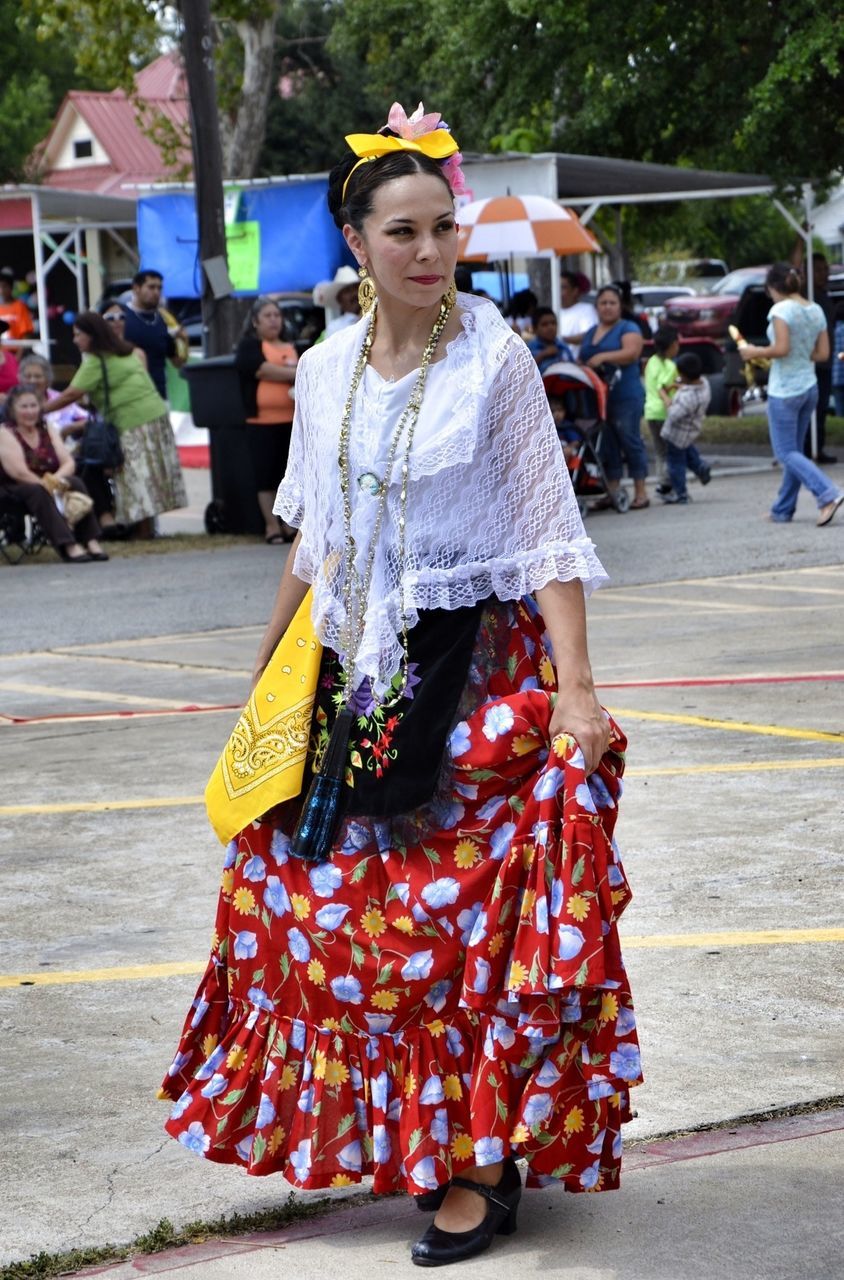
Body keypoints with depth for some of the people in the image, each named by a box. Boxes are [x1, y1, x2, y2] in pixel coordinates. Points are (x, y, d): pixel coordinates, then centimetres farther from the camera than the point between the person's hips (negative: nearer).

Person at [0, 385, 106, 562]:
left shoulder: (48, 430, 10)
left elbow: (69, 463, -1)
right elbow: (18, 471, -20)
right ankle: (69, 546, -47)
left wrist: (57, 478, -22)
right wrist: (47, 484, -26)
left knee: (75, 483, -22)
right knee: (38, 491, -37)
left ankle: (91, 541, -33)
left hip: (44, 484, 5)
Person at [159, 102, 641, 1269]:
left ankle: (483, 1160, 9)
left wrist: (575, 691, -19)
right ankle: (378, 1127, 29)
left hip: (476, 667, -5)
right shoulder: (325, 370, 4)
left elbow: (550, 532, -11)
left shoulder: (495, 358, -9)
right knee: (332, 899, 10)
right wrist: (267, 672, 19)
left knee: (479, 911, -3)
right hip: (354, 671, 5)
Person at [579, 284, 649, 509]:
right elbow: (582, 360, 21)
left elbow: (631, 352, -17)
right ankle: (612, 492, 10)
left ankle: (640, 492, -3)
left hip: (625, 397, -6)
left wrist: (603, 357, -26)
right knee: (607, 445, 7)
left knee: (630, 441, -6)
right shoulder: (591, 333, 21)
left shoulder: (628, 329, 1)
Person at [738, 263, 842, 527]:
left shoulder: (781, 309, -14)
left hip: (784, 391, -8)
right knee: (794, 450, 15)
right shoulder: (816, 311, 8)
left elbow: (781, 348, -22)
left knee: (786, 453, -4)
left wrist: (755, 352, -8)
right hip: (809, 387, 8)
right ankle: (783, 510, 20)